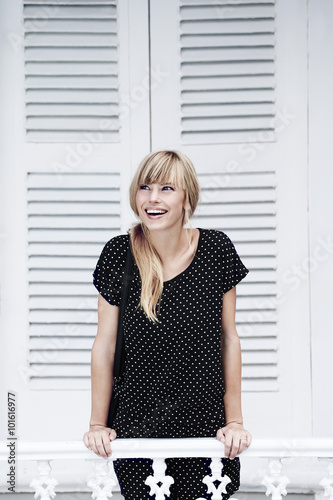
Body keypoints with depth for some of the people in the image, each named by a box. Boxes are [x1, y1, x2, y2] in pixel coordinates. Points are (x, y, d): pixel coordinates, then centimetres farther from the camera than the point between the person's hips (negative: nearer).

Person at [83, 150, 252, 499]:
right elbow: (104, 345, 1)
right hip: (137, 428, 0)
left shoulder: (215, 249, -4)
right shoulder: (118, 254, -6)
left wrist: (235, 420, 1)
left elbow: (229, 338, 1)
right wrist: (97, 424, 2)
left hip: (206, 426, 0)